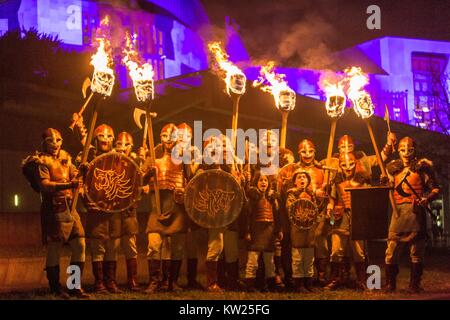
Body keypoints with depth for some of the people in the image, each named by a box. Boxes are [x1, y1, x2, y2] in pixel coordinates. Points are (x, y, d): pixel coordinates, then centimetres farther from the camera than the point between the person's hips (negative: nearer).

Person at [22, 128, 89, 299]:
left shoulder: (65, 157, 16)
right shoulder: (41, 161, -5)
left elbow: (75, 177, 16)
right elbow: (44, 185, -19)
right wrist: (67, 185, -32)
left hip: (70, 207, 7)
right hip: (54, 209, -7)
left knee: (80, 245, 2)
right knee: (54, 248, -5)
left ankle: (74, 286, 10)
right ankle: (56, 289, 5)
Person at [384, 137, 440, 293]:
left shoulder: (422, 167, 5)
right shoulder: (394, 168, 16)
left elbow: (435, 189, 0)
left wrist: (426, 199, -16)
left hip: (416, 211, -2)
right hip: (399, 211, 2)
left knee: (416, 251, 2)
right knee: (392, 248, -5)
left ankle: (414, 285, 11)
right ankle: (390, 284, 4)